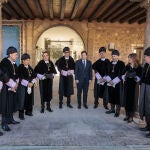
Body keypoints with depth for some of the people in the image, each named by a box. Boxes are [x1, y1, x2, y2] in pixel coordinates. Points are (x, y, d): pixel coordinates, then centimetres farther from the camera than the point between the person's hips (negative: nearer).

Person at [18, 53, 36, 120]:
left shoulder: (30, 67, 12)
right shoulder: (20, 67, -5)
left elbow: (34, 76, 8)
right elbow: (21, 77, -13)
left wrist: (32, 82, -9)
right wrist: (27, 83, -17)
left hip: (30, 85, 6)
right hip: (23, 86, -6)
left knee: (29, 99, 10)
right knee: (22, 99, -4)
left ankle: (28, 111, 25)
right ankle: (21, 114, 3)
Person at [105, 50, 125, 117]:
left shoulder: (121, 63, -5)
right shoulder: (110, 63, 11)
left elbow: (121, 74, -10)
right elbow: (108, 73, 10)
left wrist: (114, 81, -15)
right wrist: (109, 80, -7)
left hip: (118, 83, -5)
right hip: (110, 83, 5)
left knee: (117, 97, -1)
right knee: (111, 96, 9)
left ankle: (117, 111, 9)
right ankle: (112, 109, 23)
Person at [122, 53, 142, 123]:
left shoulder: (139, 67, -6)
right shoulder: (127, 67, 7)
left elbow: (139, 78, -8)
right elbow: (123, 76, 8)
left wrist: (135, 77, -25)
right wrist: (125, 75, -13)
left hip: (134, 86, -4)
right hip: (126, 85, 4)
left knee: (133, 100, 2)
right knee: (126, 100, 7)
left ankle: (131, 116, 13)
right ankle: (127, 115, 21)